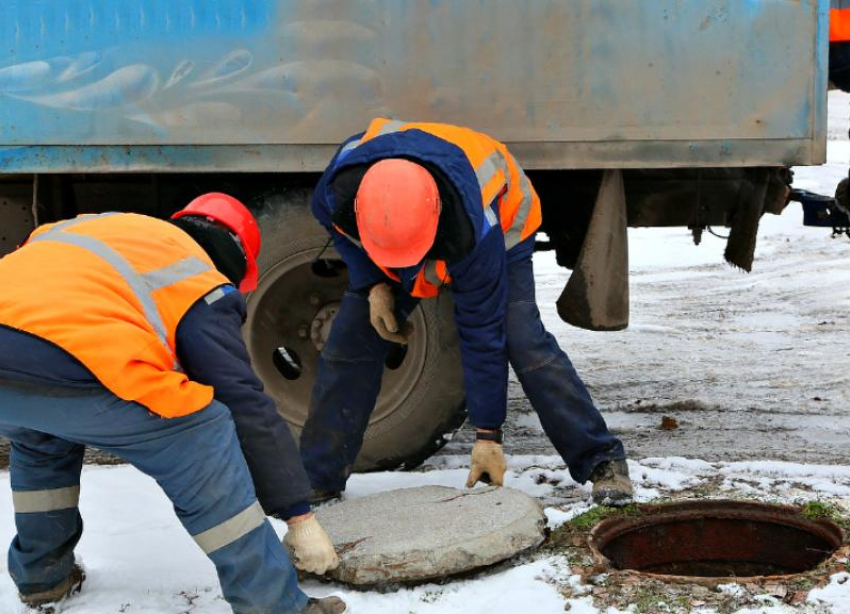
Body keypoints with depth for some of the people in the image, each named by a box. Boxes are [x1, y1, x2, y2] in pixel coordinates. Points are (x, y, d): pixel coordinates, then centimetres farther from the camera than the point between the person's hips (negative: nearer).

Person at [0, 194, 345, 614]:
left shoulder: (93, 224, 34)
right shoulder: (200, 283, 15)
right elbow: (246, 407, 10)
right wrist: (300, 515, 14)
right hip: (61, 370, -7)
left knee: (40, 435, 38)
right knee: (204, 440, 7)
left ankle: (41, 575, 44)